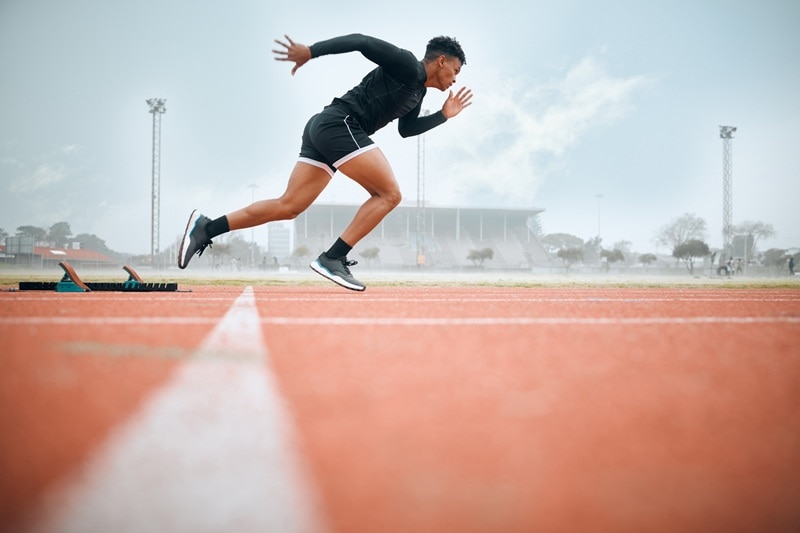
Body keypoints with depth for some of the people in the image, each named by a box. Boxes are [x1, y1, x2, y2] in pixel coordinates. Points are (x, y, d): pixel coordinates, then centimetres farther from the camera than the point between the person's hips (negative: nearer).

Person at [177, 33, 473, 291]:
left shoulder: (418, 91, 25)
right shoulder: (407, 65, -3)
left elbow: (405, 129, 35)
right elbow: (361, 41, -11)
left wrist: (444, 115, 26)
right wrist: (310, 51, -18)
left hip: (322, 128, 10)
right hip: (339, 123, -10)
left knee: (289, 206, 3)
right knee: (389, 194, -9)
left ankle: (206, 228, 0)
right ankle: (332, 259, -15)